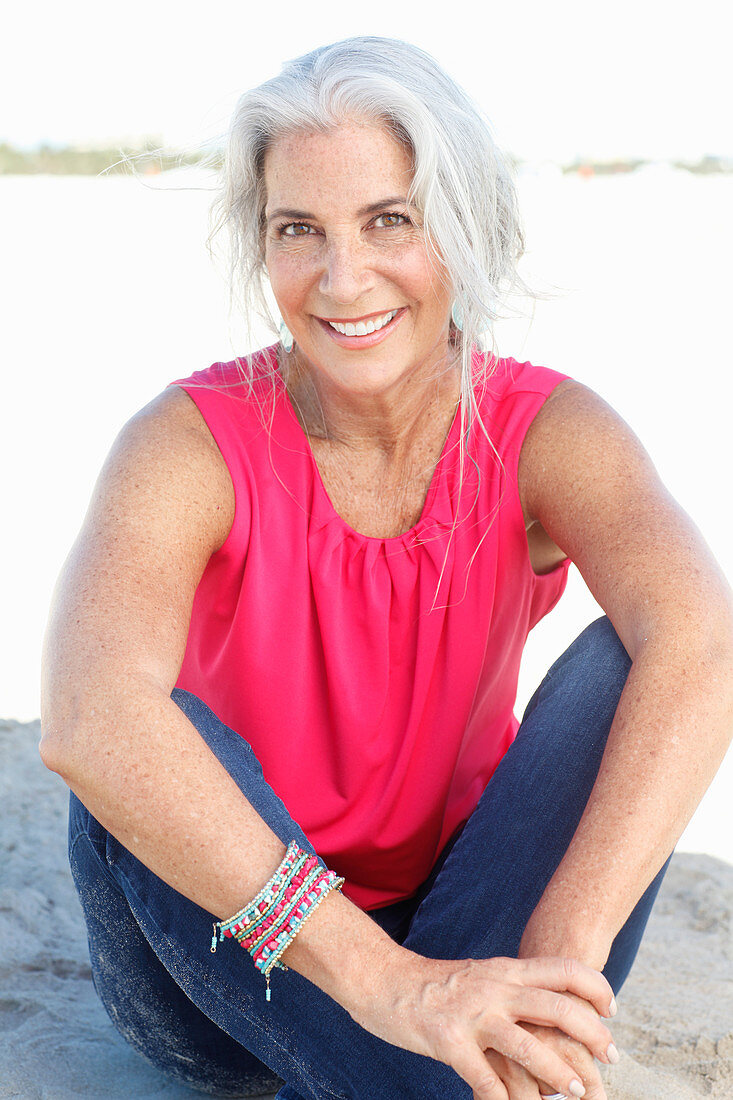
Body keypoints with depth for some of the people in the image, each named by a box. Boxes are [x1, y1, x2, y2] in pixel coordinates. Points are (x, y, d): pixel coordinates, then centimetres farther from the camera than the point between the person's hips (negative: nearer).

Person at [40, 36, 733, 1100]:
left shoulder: (544, 432, -13)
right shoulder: (190, 443, -18)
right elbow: (89, 719, -38)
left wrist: (555, 956, -45)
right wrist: (385, 980, -47)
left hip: (461, 919, 1)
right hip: (226, 963, 0)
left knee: (618, 671, -22)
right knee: (146, 762, -30)